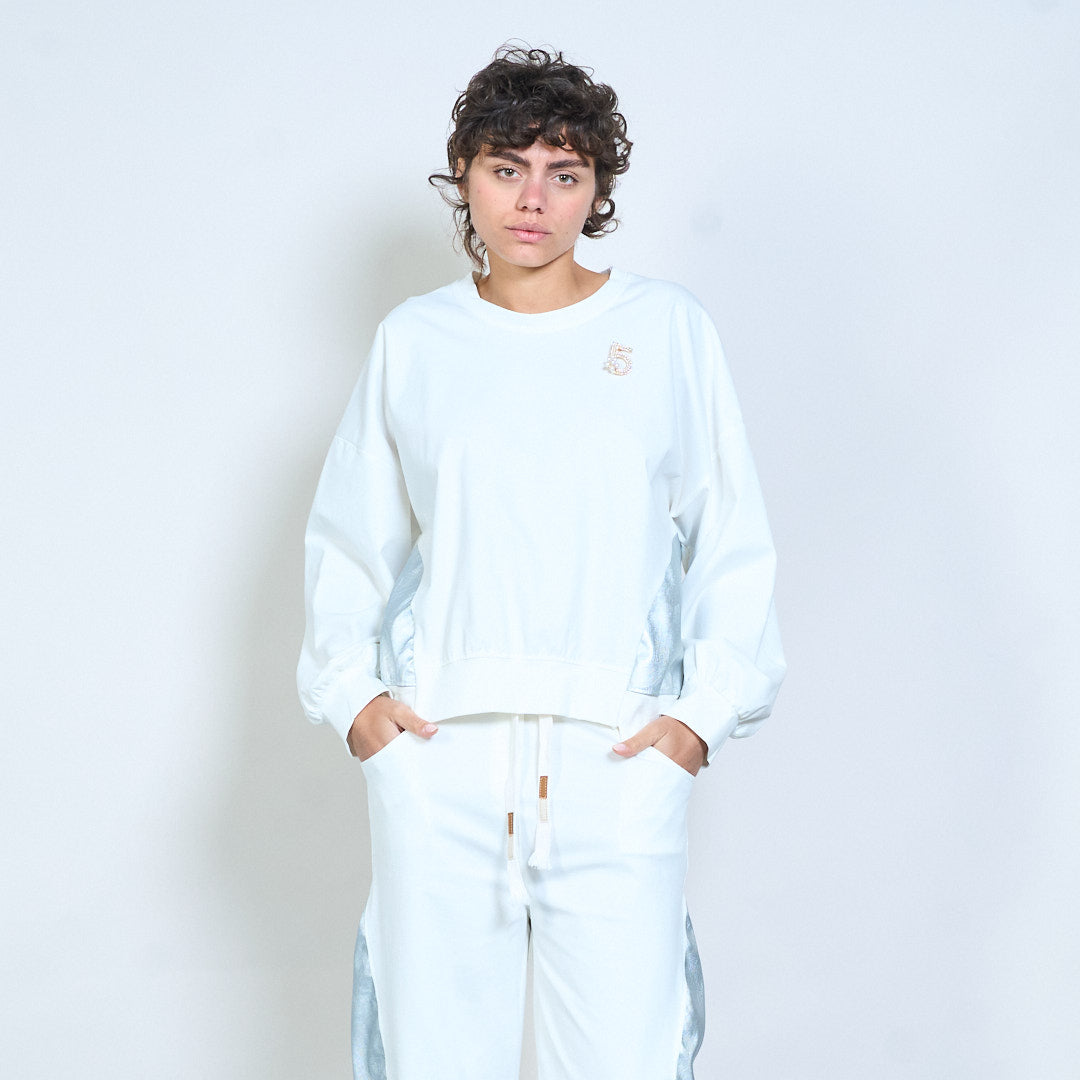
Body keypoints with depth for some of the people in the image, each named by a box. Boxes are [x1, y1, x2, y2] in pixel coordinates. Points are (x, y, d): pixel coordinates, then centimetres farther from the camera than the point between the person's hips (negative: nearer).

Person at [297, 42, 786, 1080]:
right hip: (435, 745, 1)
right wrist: (349, 690, 5)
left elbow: (732, 541, 8)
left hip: (618, 754, -1)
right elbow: (347, 537, 17)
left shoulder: (670, 328, 8)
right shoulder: (412, 340, 10)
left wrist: (705, 710, -1)